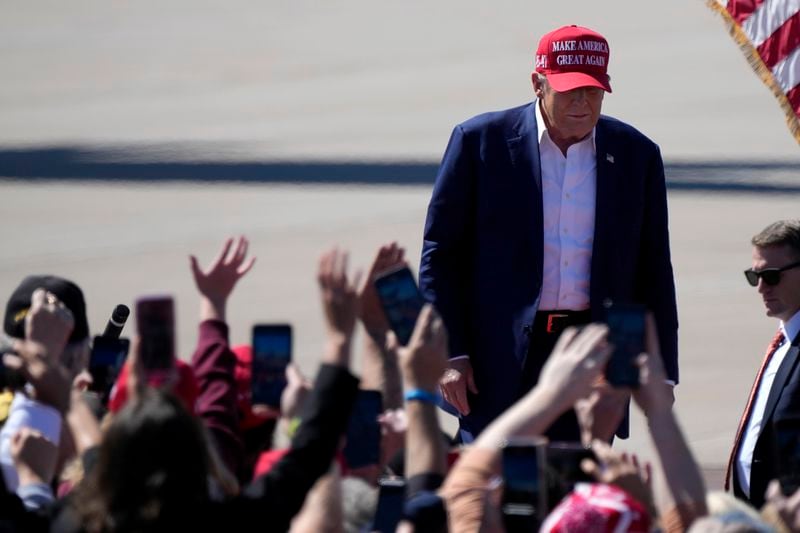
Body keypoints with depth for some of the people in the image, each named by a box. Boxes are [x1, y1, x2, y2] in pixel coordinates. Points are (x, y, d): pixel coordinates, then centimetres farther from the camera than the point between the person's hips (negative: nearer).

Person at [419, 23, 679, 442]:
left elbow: (653, 274, 12)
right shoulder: (481, 141, 0)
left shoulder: (636, 155, 8)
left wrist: (660, 373, 8)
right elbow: (440, 254, 2)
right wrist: (449, 354, -5)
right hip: (502, 362, -2)